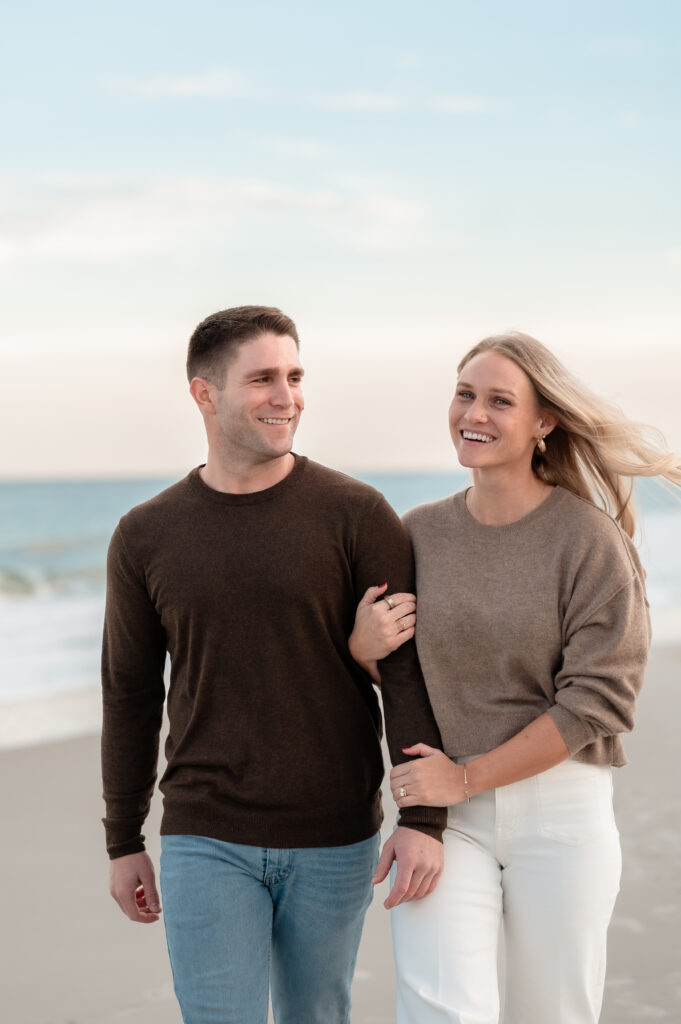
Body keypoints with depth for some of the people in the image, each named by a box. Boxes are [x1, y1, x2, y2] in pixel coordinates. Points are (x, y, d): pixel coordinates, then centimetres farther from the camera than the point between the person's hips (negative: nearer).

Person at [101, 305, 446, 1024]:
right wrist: (123, 844, 10)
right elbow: (130, 694, 8)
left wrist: (425, 817, -17)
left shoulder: (357, 516, -6)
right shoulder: (145, 537, 0)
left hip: (334, 841, 0)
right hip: (207, 843, 0)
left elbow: (409, 671, -8)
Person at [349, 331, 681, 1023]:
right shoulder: (420, 533, 4)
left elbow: (597, 700, -13)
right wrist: (361, 647, -8)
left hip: (561, 810, -2)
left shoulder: (588, 538, -7)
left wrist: (467, 776, -14)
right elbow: (374, 662, 17)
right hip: (443, 815, 2)